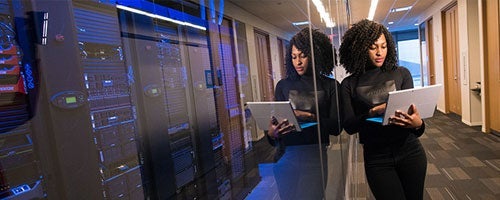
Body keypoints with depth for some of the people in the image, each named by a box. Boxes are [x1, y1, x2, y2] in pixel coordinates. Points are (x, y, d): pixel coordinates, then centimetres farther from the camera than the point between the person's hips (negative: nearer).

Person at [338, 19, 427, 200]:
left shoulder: (401, 74, 0)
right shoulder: (349, 84, -4)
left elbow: (412, 109, -6)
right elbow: (348, 126, -10)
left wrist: (417, 124, -28)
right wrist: (373, 112, -27)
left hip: (410, 151, 2)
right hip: (376, 158, -2)